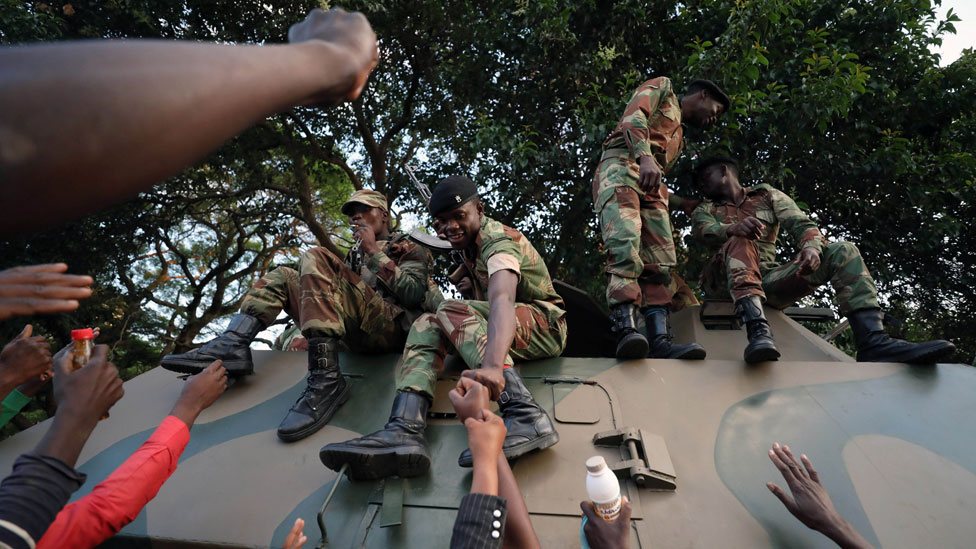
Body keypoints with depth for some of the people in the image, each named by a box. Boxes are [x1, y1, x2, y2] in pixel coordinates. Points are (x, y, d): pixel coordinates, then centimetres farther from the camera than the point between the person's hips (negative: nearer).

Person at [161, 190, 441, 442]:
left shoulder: (409, 247, 14)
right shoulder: (356, 254, 35)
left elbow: (414, 294, -6)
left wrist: (374, 253, -4)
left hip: (392, 329, -7)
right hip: (357, 338, 7)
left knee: (314, 259, -24)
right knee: (282, 276, 14)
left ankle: (327, 381, -34)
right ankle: (233, 346, -12)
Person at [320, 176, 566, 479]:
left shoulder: (499, 240, -18)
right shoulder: (471, 241, 9)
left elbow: (502, 300, -39)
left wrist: (492, 366, -56)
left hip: (544, 323, -8)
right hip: (505, 330, 8)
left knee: (452, 312, -30)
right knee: (427, 324, -12)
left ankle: (527, 418, -45)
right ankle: (405, 431, -34)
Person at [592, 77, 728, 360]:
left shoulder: (679, 136, 40)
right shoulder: (662, 87, 20)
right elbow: (634, 117, -2)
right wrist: (645, 157, -20)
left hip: (651, 184, 8)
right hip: (622, 165, -8)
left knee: (659, 262, -10)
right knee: (626, 243, -29)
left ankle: (659, 341, -20)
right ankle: (627, 329, -39)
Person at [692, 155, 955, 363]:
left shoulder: (767, 196, 20)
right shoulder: (705, 211, 16)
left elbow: (801, 224, 4)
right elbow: (705, 231, -9)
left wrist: (811, 246, -21)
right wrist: (735, 227, -33)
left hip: (769, 281, 3)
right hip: (724, 281, -2)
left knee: (842, 251, -11)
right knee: (740, 241, -32)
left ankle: (872, 341, -32)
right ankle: (757, 330, -55)